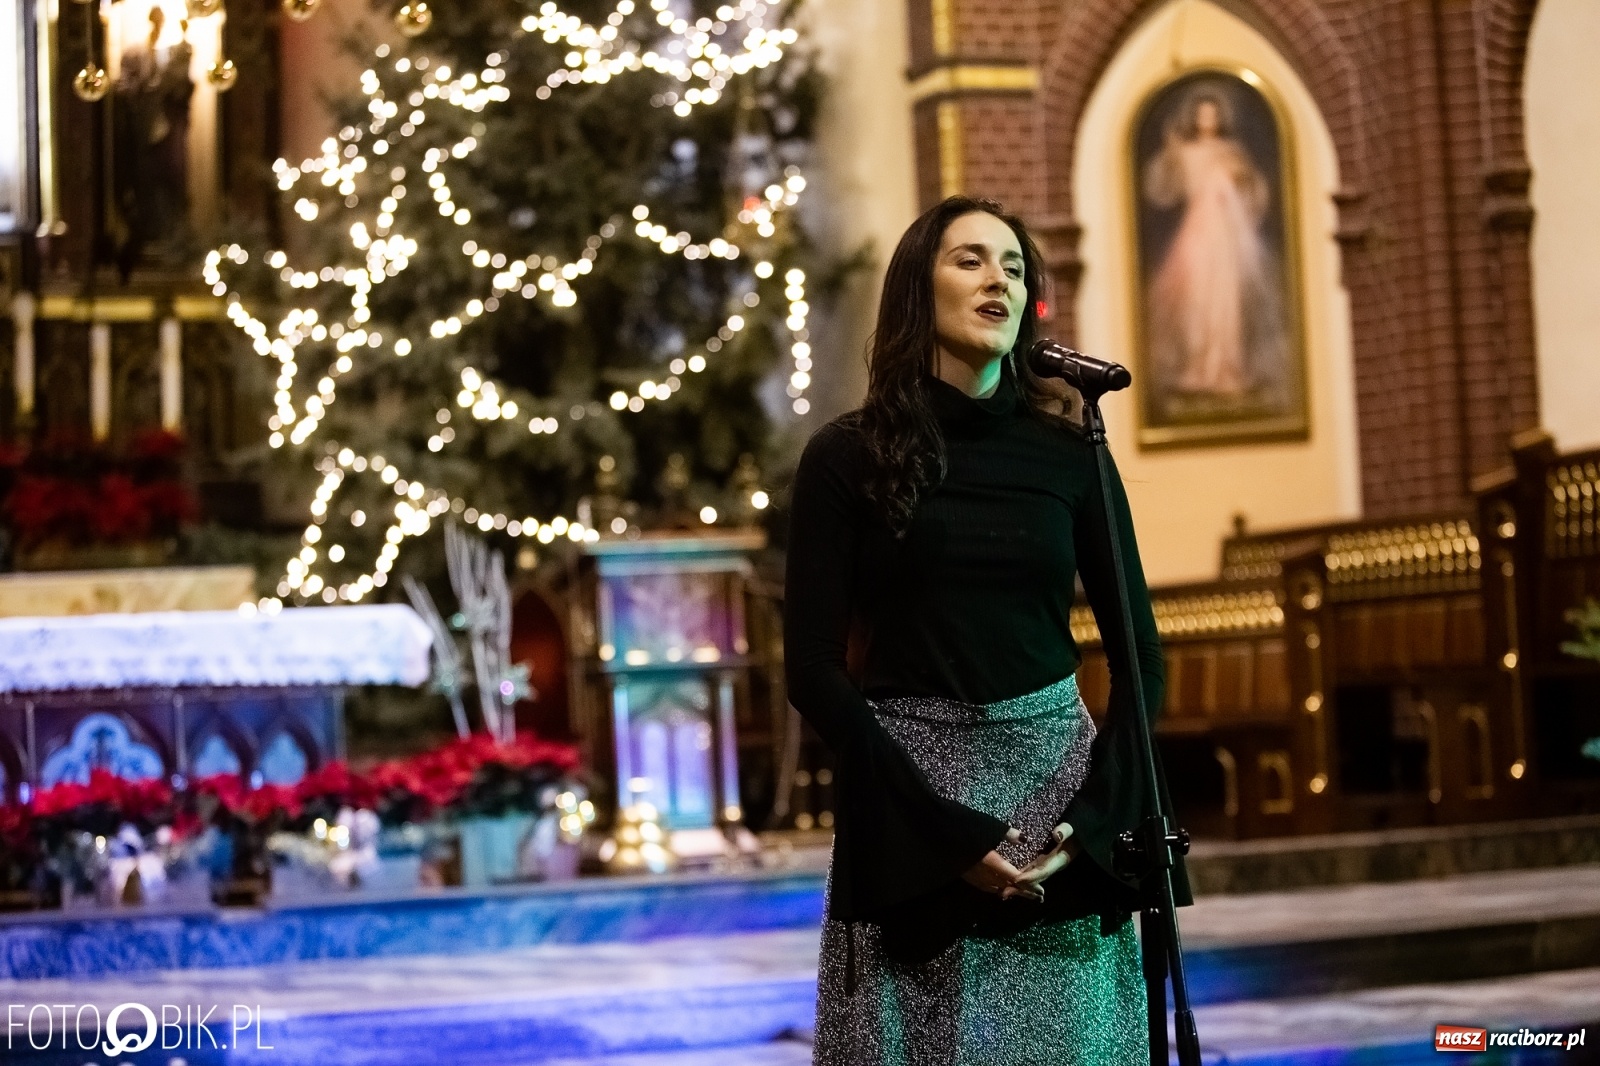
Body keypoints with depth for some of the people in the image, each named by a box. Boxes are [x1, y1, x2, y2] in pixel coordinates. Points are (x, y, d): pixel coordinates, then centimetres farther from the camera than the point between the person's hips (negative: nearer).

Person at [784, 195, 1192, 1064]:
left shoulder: (1068, 454, 5)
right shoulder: (846, 457, -2)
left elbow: (1138, 653, 7)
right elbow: (813, 670, -6)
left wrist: (1093, 819, -7)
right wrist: (942, 828, -13)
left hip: (1055, 780, 2)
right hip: (908, 804, -2)